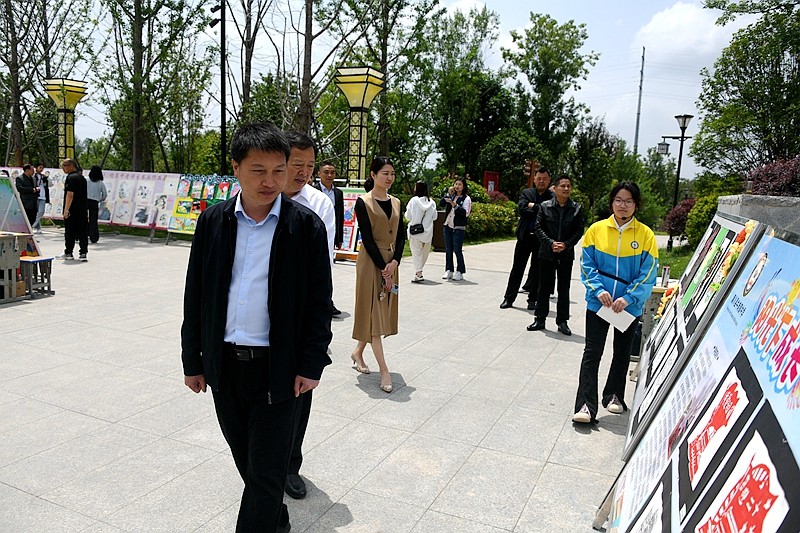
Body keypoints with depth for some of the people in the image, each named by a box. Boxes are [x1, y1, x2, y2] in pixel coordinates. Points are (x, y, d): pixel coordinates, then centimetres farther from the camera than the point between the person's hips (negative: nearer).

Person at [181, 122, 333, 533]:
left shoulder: (306, 226, -7)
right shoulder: (212, 221, 2)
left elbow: (319, 301, -5)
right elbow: (195, 294, 7)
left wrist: (311, 365, -8)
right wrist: (193, 359, 7)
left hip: (278, 368, -4)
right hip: (223, 363, 4)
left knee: (266, 473, 4)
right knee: (247, 463, 20)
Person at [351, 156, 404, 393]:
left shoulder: (396, 202, 10)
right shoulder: (363, 202, -8)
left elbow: (401, 236, 7)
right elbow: (367, 239, -13)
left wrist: (394, 262, -9)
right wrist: (383, 270, -15)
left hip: (390, 262, 6)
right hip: (370, 262, -6)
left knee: (384, 311, 12)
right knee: (373, 311, -4)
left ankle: (358, 352, 31)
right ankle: (384, 370, -3)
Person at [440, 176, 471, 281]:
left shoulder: (466, 198, -3)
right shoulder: (451, 196, 12)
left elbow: (465, 213, -14)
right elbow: (441, 204, -1)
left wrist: (455, 205, -22)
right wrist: (448, 194, -7)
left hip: (459, 228, -5)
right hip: (447, 226, 5)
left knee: (457, 250, -5)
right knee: (448, 250, 8)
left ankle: (460, 272, 4)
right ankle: (449, 271, 16)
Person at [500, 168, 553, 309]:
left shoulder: (553, 197, 1)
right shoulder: (526, 193, 7)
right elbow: (522, 210, -10)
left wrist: (533, 206, -12)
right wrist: (540, 209, -13)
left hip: (541, 239, -1)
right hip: (525, 236, 1)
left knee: (537, 270, 7)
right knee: (517, 268, 6)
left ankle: (532, 300, 18)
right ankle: (509, 298, 13)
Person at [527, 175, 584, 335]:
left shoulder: (576, 208, 0)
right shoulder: (545, 206, -1)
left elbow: (579, 230, -1)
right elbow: (538, 227, -3)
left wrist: (566, 244, -14)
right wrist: (551, 243, -14)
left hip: (566, 254, 0)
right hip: (547, 253, 0)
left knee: (564, 289, 8)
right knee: (544, 287, 7)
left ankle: (562, 321, 18)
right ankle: (540, 319, 17)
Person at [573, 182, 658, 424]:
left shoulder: (645, 234, -4)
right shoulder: (596, 229, -2)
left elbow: (649, 272, -6)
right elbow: (587, 264, -1)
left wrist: (629, 298, -16)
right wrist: (598, 290, -15)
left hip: (629, 306, 1)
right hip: (598, 303, -1)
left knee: (622, 352, 16)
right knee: (592, 352, -4)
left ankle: (614, 396, 35)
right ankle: (586, 405, -3)